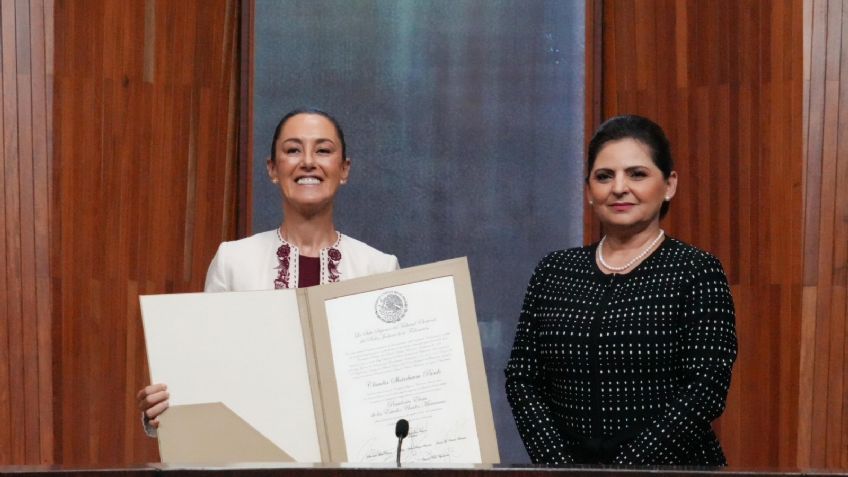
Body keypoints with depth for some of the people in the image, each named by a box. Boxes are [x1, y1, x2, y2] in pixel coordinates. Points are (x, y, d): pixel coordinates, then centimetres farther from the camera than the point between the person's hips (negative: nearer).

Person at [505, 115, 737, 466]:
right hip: (568, 458, 3)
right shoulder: (554, 271, 5)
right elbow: (522, 379, 1)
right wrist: (556, 464, -11)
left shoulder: (696, 272, -6)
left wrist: (624, 465, -19)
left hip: (670, 464, -3)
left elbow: (705, 391, -14)